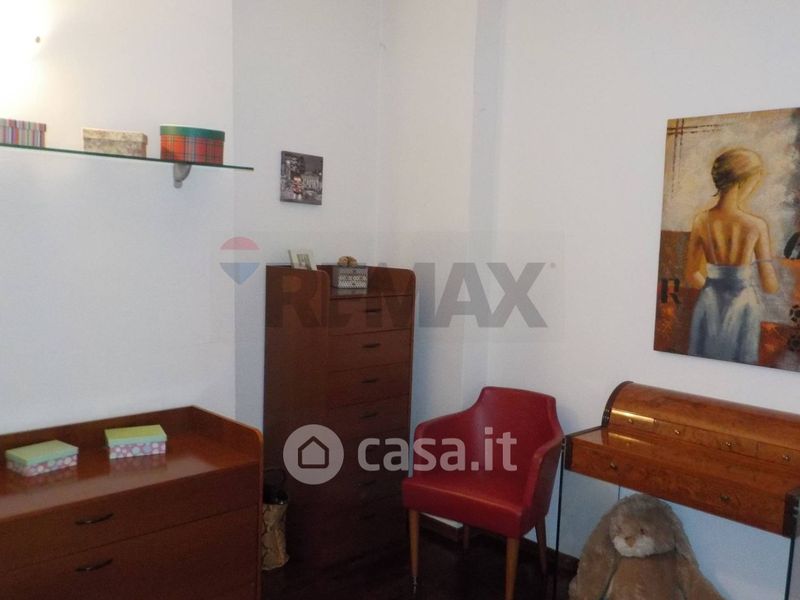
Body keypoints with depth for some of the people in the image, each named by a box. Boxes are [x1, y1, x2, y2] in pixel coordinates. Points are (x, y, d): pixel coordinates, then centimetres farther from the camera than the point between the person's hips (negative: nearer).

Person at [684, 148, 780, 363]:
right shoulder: (756, 226, -17)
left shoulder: (701, 221, -9)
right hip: (742, 304, -3)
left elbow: (692, 276, 0)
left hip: (709, 303, 3)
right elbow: (770, 286, -12)